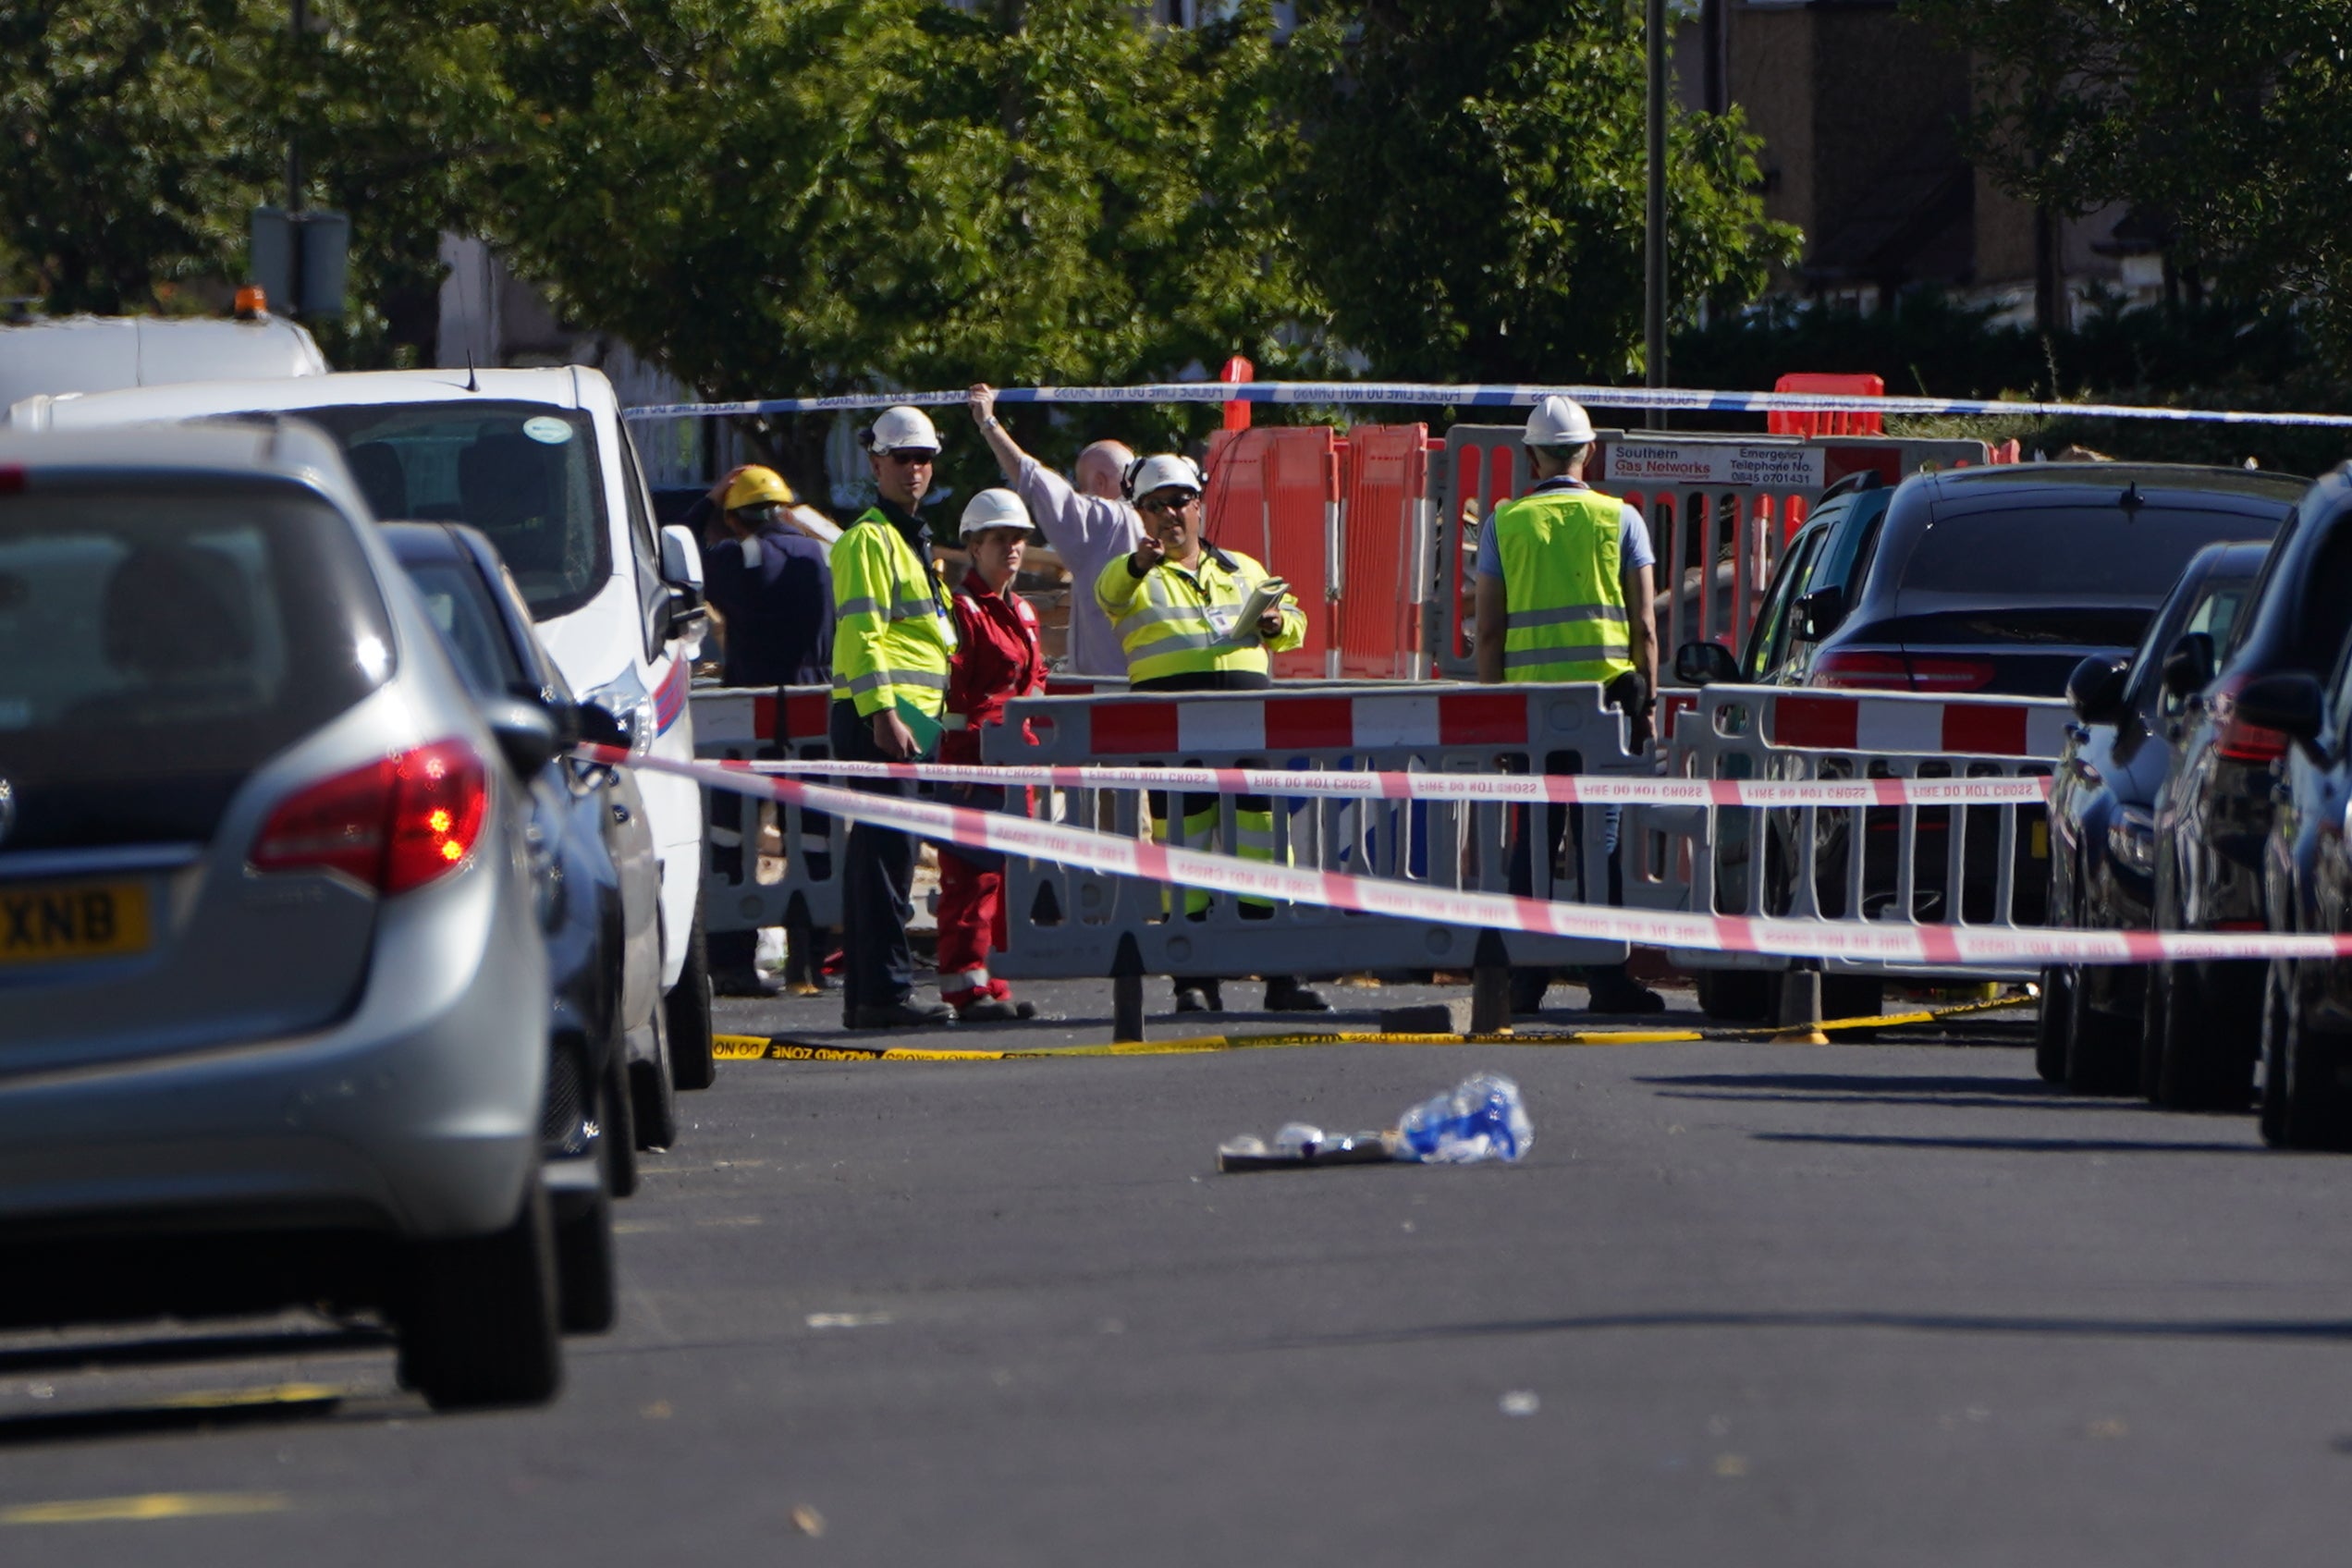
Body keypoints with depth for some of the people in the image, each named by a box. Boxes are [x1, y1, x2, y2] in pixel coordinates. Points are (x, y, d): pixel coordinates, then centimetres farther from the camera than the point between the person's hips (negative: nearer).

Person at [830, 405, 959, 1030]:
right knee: (890, 849, -12)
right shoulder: (868, 539, -7)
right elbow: (861, 633, -16)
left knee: (877, 849, 10)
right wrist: (882, 714, -24)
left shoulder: (911, 539, 24)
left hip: (908, 716, 10)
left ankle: (864, 993, 13)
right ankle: (885, 989, -14)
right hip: (879, 716, -10)